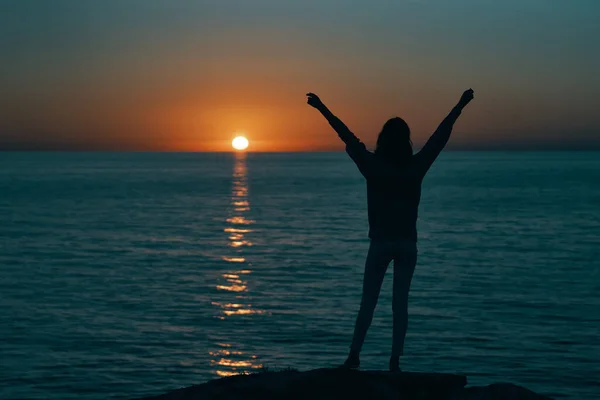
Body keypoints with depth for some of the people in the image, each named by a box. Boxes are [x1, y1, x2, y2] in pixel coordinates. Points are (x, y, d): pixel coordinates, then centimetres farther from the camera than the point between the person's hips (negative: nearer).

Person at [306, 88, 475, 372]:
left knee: (368, 301, 7)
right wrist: (460, 106, 10)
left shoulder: (373, 166, -9)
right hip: (407, 244, 1)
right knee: (400, 303, 4)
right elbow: (440, 137, 2)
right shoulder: (416, 167, -5)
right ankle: (395, 361, 2)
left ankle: (354, 355, 3)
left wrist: (322, 109, 3)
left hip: (380, 243, -1)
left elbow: (347, 137, -4)